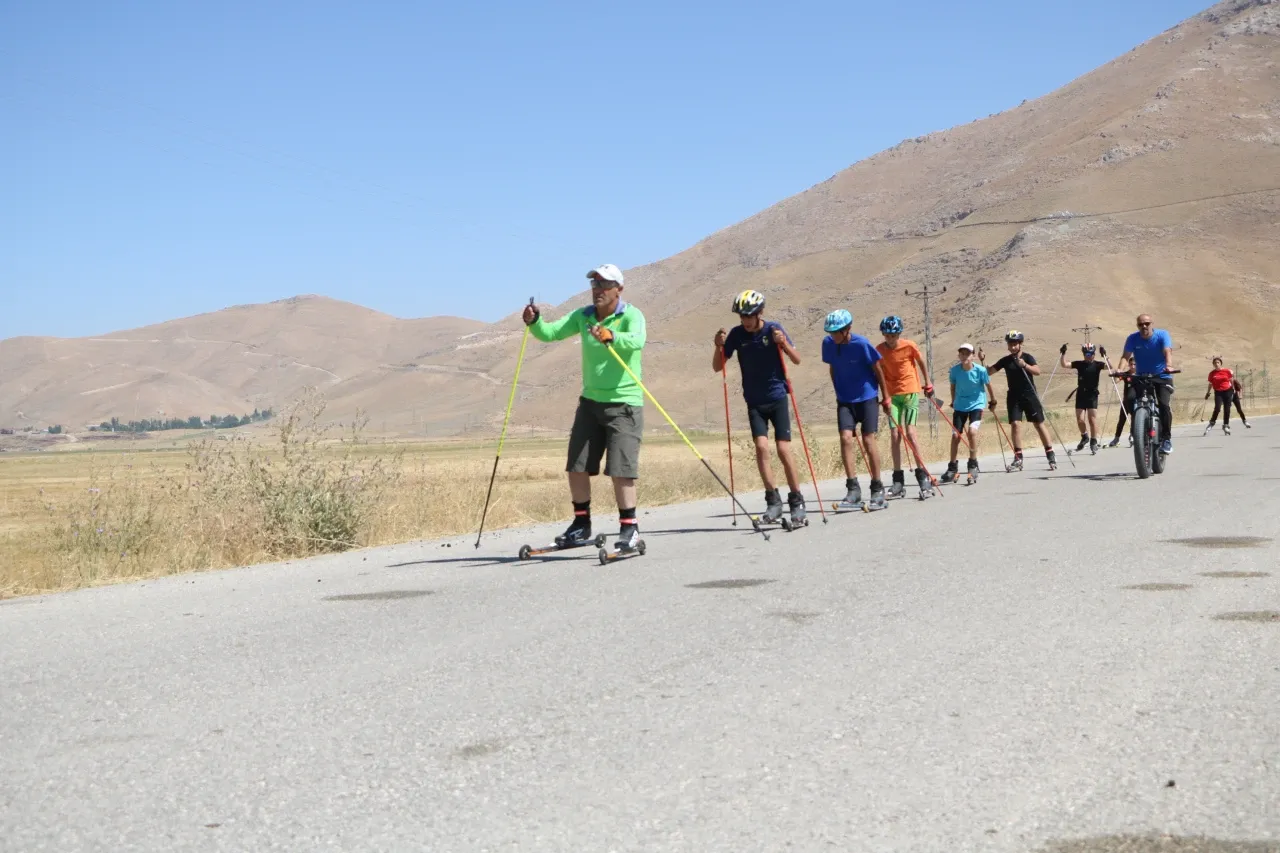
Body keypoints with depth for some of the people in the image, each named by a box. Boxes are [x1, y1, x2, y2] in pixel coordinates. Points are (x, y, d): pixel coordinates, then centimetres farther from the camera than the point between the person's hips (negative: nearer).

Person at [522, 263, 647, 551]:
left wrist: (611, 337, -51)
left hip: (624, 403, -6)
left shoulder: (631, 315, -11)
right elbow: (550, 333, -1)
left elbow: (637, 341, -32)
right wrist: (534, 322, -21)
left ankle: (629, 527, -1)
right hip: (590, 401, 6)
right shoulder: (584, 316, 6)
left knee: (620, 469, -11)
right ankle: (581, 526, 21)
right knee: (576, 466, 8)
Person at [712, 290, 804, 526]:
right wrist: (719, 347, -18)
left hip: (777, 398, -2)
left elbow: (797, 360, -6)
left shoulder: (773, 329, -8)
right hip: (754, 402, 2)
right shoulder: (737, 334, -3)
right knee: (761, 446, -13)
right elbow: (717, 367, 1)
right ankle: (773, 501, -4)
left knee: (783, 449, -7)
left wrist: (783, 343, -24)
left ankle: (796, 500, 5)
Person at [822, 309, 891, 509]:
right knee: (846, 438, -12)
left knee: (868, 441, -5)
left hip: (867, 397, -3)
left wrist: (885, 396, 2)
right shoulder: (828, 343, -5)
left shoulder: (861, 344, -17)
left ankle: (877, 489, 7)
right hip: (844, 399, 3)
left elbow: (877, 369, -5)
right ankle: (853, 489, -9)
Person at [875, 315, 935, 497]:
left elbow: (921, 363, 7)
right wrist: (885, 396, -4)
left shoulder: (909, 346, -8)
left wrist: (927, 384, 15)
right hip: (892, 395, 2)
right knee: (895, 436, -2)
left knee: (910, 432, -13)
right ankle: (898, 481, 3)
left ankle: (922, 474, -1)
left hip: (911, 391, -2)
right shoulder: (879, 350, -4)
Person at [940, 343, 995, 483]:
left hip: (976, 404, -3)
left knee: (972, 430, -24)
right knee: (955, 435, 1)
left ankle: (973, 465, -9)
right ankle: (952, 469, 16)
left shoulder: (980, 370, -17)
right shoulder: (955, 370, -12)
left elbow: (988, 386, 0)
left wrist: (993, 402, 13)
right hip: (960, 406, 3)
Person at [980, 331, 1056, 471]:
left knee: (1039, 424, -2)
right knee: (1015, 424, -7)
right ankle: (1018, 458, -3)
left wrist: (1025, 365, -34)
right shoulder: (1005, 360, 5)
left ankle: (1050, 454, 5)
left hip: (1029, 395, -3)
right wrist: (982, 361, -12)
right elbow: (988, 371, 5)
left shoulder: (1028, 357, -4)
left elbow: (1037, 371, -19)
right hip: (1013, 396, 3)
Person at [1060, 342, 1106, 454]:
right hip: (1080, 395, 2)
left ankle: (1093, 442, 5)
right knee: (1080, 420, -2)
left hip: (1092, 395, -2)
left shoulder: (1097, 365, -1)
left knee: (1092, 419, -5)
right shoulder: (1079, 364, 5)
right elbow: (1064, 364, -3)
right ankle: (1084, 436, 25)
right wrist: (1063, 354, -18)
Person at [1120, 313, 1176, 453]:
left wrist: (1169, 366, -48)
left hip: (1162, 377, -2)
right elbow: (1126, 356, -14)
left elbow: (1168, 351, -29)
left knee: (1164, 404, -21)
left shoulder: (1162, 335, -14)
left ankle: (1166, 438, -11)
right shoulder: (1133, 338, -8)